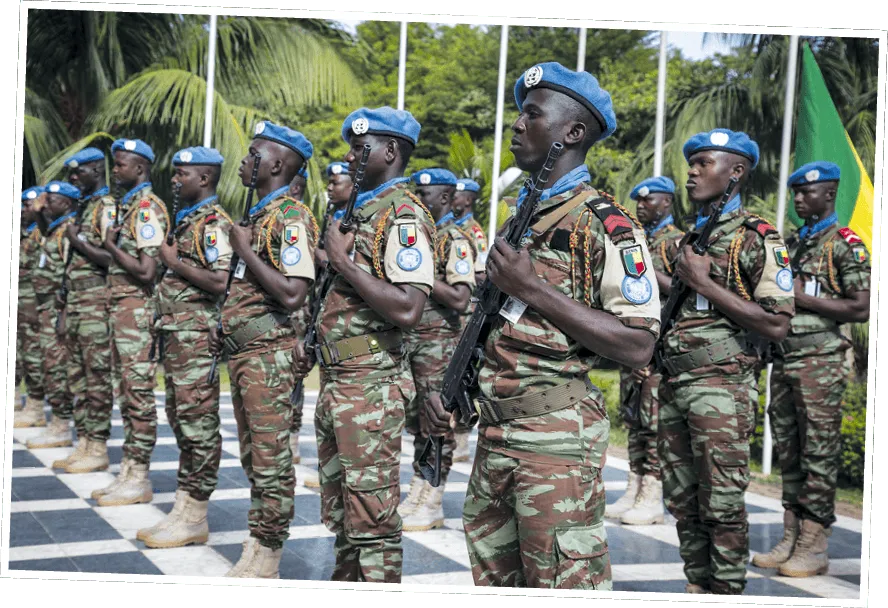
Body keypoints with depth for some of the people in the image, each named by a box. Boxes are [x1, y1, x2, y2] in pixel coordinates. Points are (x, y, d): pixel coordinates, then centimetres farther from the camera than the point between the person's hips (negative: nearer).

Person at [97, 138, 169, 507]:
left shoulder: (147, 208, -13)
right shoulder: (128, 206, 17)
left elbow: (147, 271, -20)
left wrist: (111, 246, -11)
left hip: (137, 310, -10)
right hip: (120, 309, 10)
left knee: (138, 394, -5)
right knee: (124, 393, 12)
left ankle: (138, 479, 1)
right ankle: (128, 472, 20)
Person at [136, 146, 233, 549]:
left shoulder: (213, 222, -12)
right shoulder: (185, 219, 19)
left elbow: (219, 282, -22)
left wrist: (173, 261, -14)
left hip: (197, 334, -11)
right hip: (175, 333, 11)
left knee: (198, 421, -5)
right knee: (180, 418, 13)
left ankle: (194, 517, 1)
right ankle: (184, 508, 20)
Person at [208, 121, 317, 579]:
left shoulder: (291, 218, -14)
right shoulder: (259, 215, 17)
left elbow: (292, 294, -25)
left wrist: (244, 249, -16)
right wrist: (225, 327, 14)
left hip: (269, 353, -10)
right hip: (241, 351, 10)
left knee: (271, 456, -2)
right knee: (252, 454, 15)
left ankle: (266, 556, 6)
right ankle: (260, 538, 26)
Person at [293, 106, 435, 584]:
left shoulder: (402, 215, -14)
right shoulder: (360, 210, 16)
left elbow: (407, 309, -26)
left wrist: (343, 261, -19)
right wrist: (313, 342, 13)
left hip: (370, 387, -10)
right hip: (334, 381, 10)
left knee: (371, 517, -2)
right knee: (338, 509, 18)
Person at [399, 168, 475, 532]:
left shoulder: (456, 241, -11)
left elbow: (460, 298, -21)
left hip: (438, 344, -8)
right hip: (409, 340, 8)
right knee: (416, 420, 13)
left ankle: (432, 504, 7)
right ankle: (418, 493, 23)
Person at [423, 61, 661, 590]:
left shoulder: (605, 224, -10)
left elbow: (638, 347, -19)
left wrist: (534, 289, -19)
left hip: (556, 434, -8)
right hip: (494, 430, 8)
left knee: (561, 582, -2)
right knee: (492, 575, 16)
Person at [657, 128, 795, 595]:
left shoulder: (756, 237, -7)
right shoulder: (690, 237, 16)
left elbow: (776, 325, -15)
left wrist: (703, 282, -15)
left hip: (720, 386, -7)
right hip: (673, 384, 7)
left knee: (722, 503, -2)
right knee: (681, 499, 12)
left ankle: (728, 591, 10)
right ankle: (697, 583, 25)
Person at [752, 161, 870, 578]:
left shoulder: (845, 244, -4)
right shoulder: (791, 243, 18)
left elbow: (861, 309, -12)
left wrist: (802, 298, -15)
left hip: (820, 363, -7)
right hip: (783, 359, 7)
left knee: (819, 456, -3)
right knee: (788, 453, 9)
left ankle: (814, 548, 2)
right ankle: (790, 540, 17)